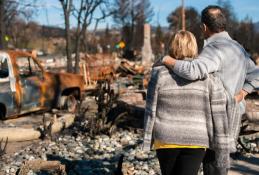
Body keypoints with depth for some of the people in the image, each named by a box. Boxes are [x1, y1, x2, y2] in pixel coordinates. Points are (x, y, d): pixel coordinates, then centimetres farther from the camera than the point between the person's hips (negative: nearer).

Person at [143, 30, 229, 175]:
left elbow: (151, 110, -5)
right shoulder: (209, 77, -7)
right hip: (195, 141, 0)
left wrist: (147, 141, 5)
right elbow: (219, 114, -7)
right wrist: (222, 149, 1)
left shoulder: (160, 74, -7)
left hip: (166, 138, 1)